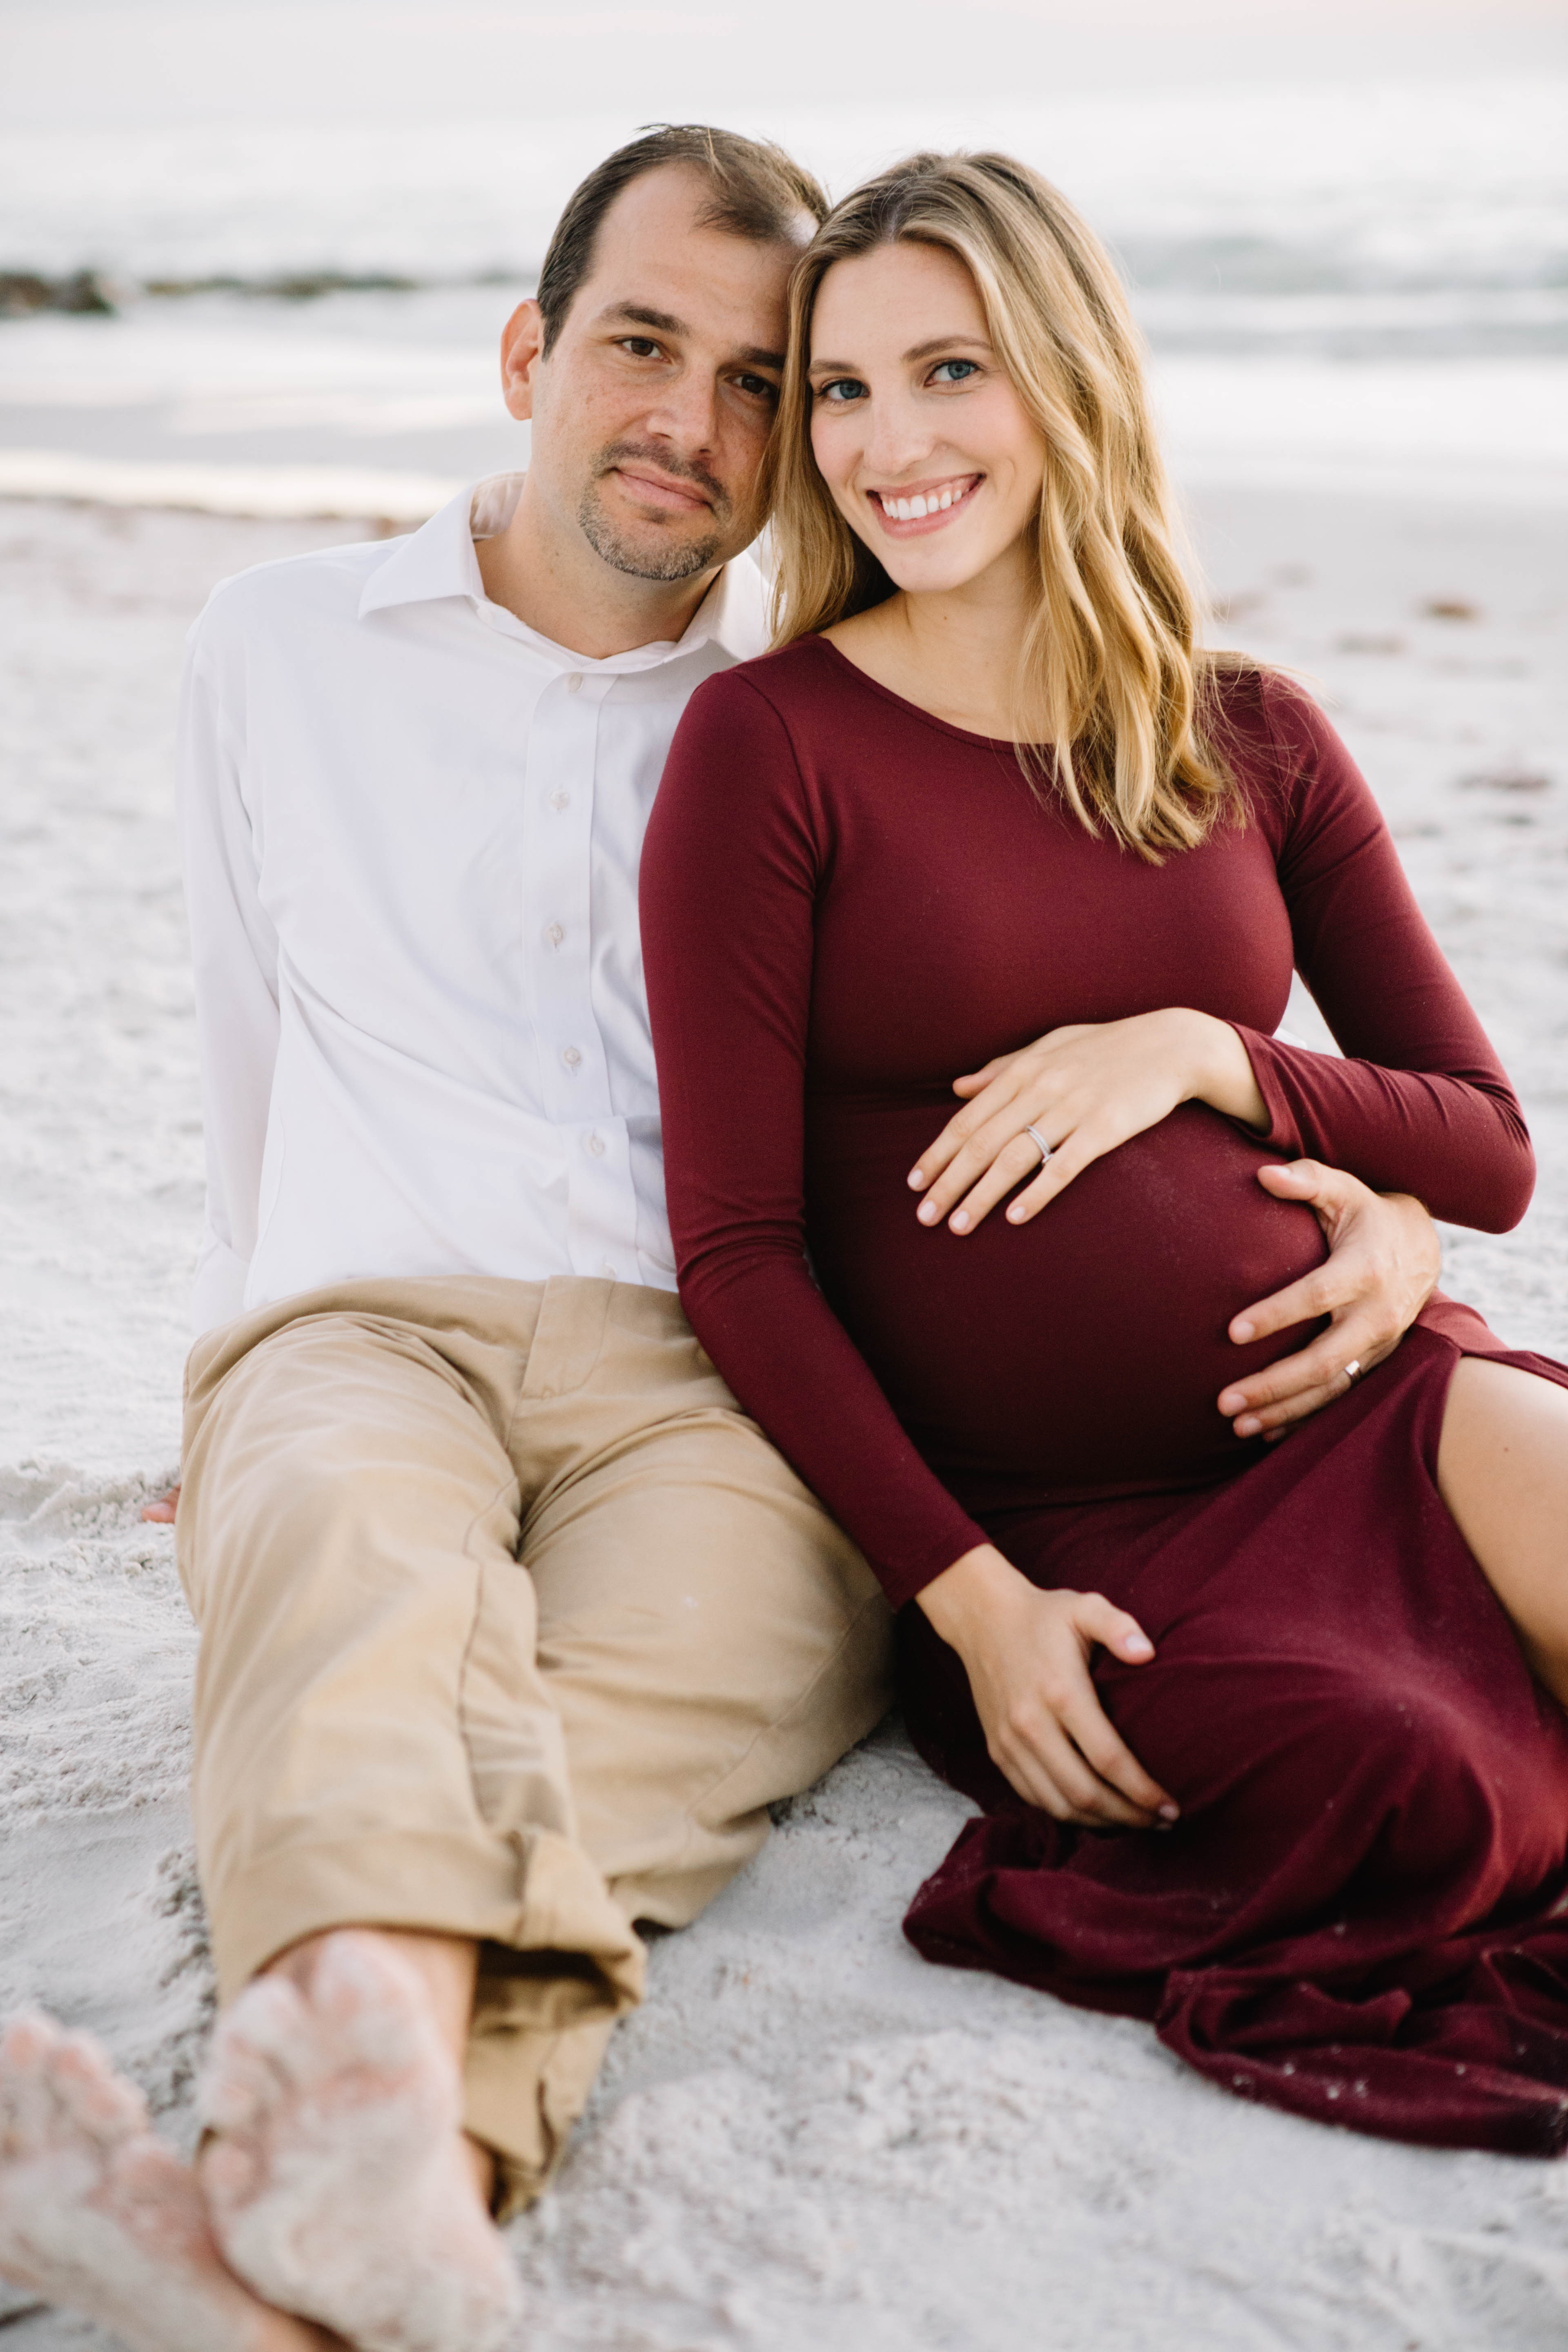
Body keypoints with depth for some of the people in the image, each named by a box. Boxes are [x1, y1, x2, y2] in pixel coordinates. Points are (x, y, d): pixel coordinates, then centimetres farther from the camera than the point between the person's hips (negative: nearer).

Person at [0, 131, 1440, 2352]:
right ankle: (371, 2110, -63)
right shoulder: (283, 648, 22)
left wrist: (1376, 1193, 2)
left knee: (690, 1670, -36)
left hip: (726, 1374, 0)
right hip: (368, 1329, 1)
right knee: (353, 1559, -37)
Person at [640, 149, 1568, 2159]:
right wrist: (967, 1596, -13)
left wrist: (1203, 1056, -9)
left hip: (1348, 1400, 3)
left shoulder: (1256, 740, 10)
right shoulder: (766, 746, -1)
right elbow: (739, 1252, -4)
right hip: (1039, 1523, -3)